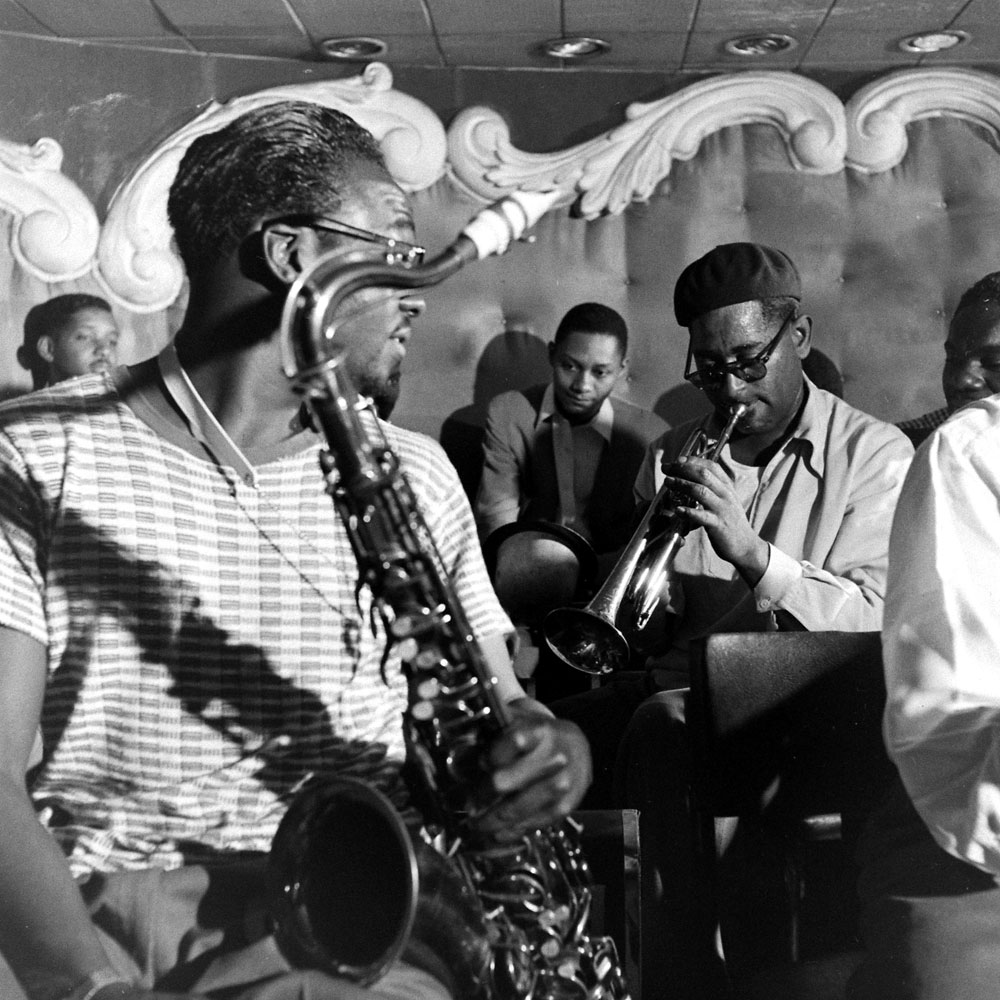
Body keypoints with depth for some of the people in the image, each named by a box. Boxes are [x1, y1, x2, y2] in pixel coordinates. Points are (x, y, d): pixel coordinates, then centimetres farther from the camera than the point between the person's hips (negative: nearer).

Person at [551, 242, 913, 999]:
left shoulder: (875, 455, 2)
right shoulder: (677, 454, 16)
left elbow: (876, 623, -12)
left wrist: (751, 553, -24)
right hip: (679, 687, 5)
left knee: (664, 730, -34)